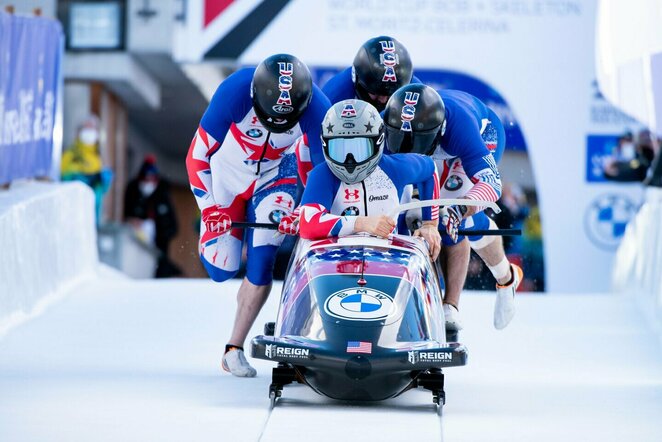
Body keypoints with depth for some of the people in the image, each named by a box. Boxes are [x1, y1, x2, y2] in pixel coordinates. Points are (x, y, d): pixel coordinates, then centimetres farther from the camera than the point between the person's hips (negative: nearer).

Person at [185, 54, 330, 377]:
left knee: (262, 260, -16)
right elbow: (197, 156, -24)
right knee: (221, 268, 1)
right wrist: (209, 209, -26)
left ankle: (234, 350, -5)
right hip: (228, 172, 0)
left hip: (275, 174, 0)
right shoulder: (235, 91, -34)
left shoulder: (316, 107, -30)